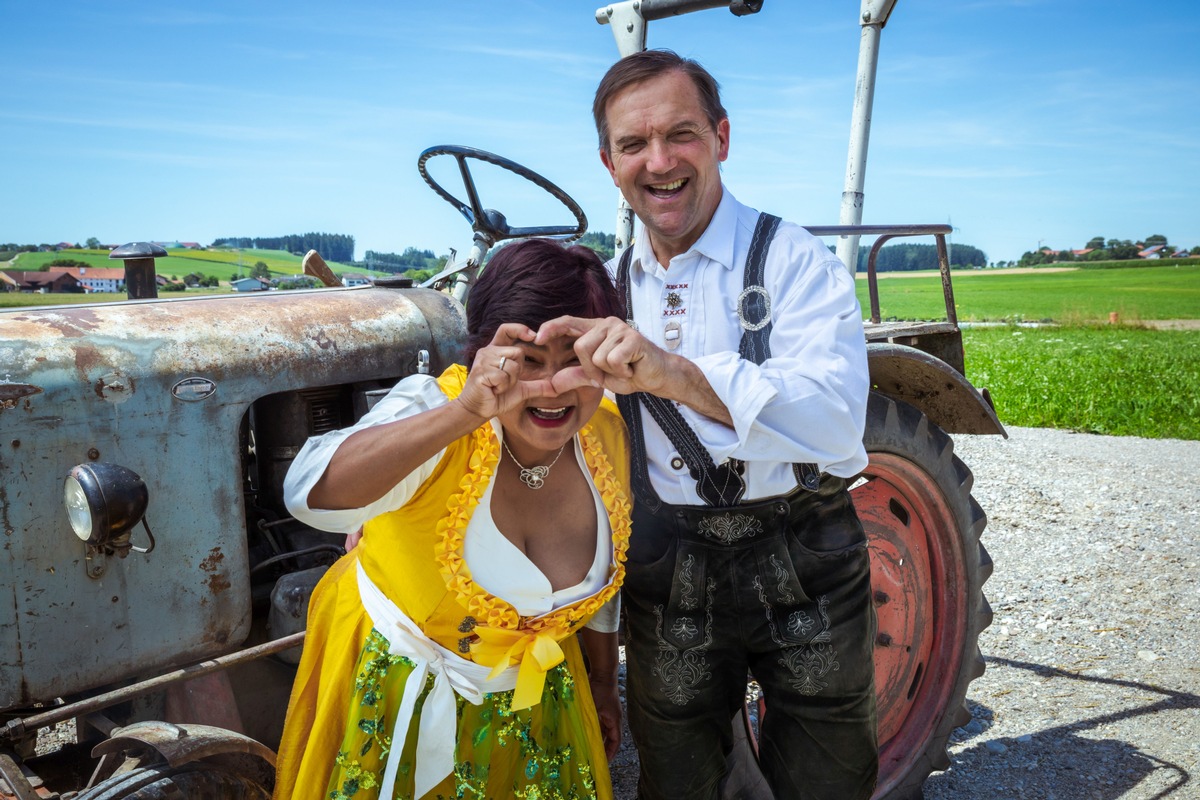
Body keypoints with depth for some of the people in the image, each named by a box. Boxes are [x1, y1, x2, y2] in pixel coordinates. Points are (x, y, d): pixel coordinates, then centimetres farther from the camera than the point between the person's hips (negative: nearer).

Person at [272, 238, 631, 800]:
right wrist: (464, 413, -54)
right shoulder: (434, 408, -27)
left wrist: (603, 685, 14)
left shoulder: (607, 438, -12)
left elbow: (601, 584, 4)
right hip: (397, 689, -3)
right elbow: (311, 495, -45)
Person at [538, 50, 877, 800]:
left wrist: (674, 372, -40)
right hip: (668, 577, 4)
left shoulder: (795, 260, -11)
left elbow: (835, 419, -28)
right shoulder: (612, 284, 6)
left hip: (802, 568, -3)